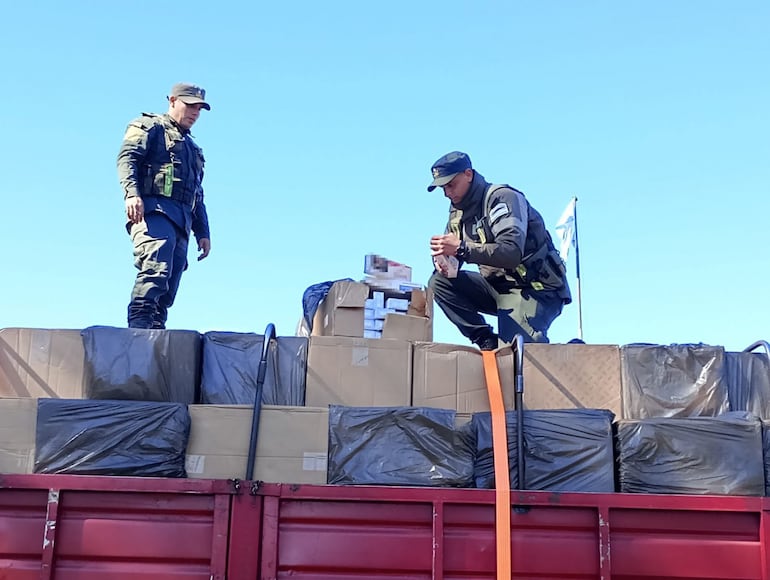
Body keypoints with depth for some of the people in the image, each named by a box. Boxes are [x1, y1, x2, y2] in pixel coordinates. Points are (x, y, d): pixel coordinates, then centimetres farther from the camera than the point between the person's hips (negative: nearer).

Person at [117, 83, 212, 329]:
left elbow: (198, 196, 34)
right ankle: (139, 326, -36)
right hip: (153, 209, -8)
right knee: (156, 269, -28)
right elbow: (127, 157, -5)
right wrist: (131, 193, -22)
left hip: (181, 222, 8)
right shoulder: (150, 126, 13)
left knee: (168, 290, -3)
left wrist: (203, 232, 22)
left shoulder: (192, 148, 37)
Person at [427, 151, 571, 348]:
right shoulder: (457, 210, 11)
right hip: (498, 286, 8)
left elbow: (512, 252, -28)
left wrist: (461, 248, -35)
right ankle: (486, 341, -8)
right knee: (439, 283, -9)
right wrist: (443, 261, -15)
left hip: (535, 288, -8)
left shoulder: (502, 197, -14)